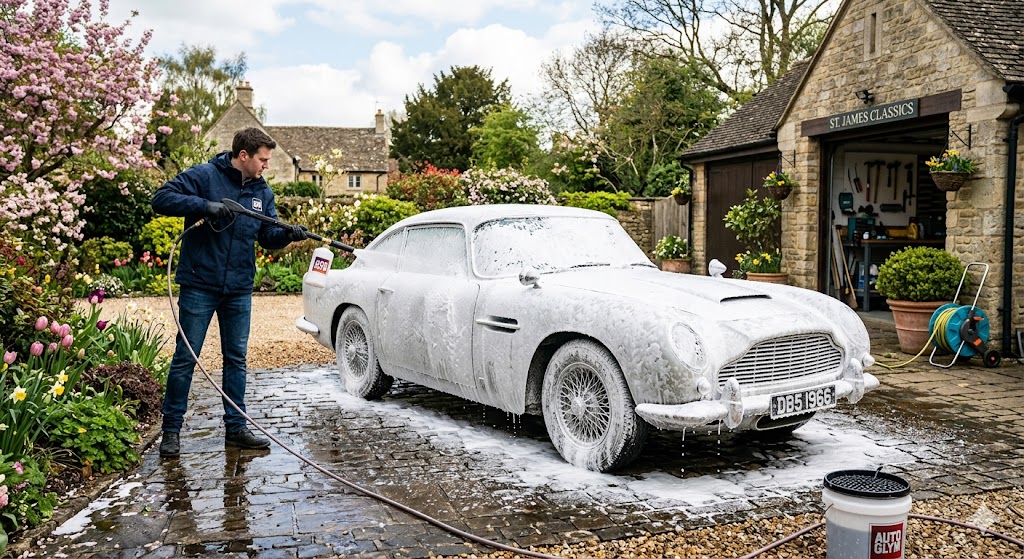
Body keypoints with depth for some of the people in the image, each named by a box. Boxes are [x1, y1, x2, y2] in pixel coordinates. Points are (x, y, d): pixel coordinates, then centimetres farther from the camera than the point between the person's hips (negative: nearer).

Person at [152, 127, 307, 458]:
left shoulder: (262, 191, 9)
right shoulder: (204, 176, -8)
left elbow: (268, 235, 11)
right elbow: (162, 198, -14)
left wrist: (287, 233, -11)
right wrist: (204, 205, -26)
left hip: (239, 290, 6)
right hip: (199, 285, -5)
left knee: (236, 359, 11)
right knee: (185, 358, 2)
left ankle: (236, 429, 21)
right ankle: (171, 430, 15)